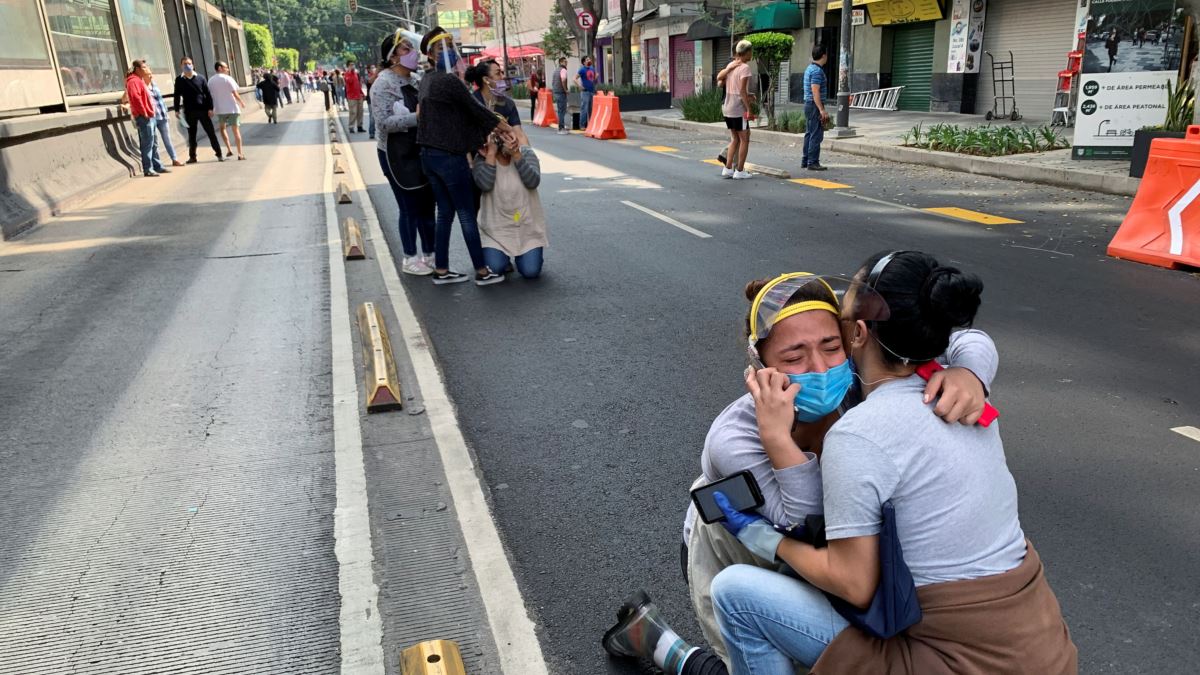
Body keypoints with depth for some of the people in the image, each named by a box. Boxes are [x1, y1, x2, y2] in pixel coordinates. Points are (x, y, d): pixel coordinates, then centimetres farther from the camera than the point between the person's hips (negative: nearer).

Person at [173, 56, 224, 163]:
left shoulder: (200, 78, 3)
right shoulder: (179, 80, 4)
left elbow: (208, 93, 2)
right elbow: (177, 95, 7)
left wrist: (210, 108, -6)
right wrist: (176, 110, 1)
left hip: (203, 110, -1)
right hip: (189, 112, 1)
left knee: (211, 133, 1)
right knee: (191, 135, 7)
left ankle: (219, 154, 7)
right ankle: (192, 156, 15)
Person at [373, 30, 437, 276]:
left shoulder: (415, 80, 8)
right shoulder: (383, 83, -12)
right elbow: (384, 122, -22)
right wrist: (416, 117, -26)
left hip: (420, 151, 7)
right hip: (397, 154, -7)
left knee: (427, 205, 12)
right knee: (409, 207, 1)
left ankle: (429, 254, 25)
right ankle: (410, 259, 15)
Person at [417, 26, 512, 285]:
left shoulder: (427, 80, 11)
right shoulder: (449, 81, -15)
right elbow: (475, 109, -10)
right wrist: (504, 127, 0)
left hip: (429, 155, 9)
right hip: (449, 156, -9)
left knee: (445, 212, 14)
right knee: (467, 214, -1)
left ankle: (441, 270, 18)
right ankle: (482, 271, 6)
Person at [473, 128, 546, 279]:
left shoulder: (525, 153, -5)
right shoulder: (482, 158, -6)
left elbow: (533, 182, -21)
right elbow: (484, 185, -24)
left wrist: (516, 154, -29)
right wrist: (491, 153, -25)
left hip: (527, 226, 0)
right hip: (496, 227, 0)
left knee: (531, 271, -10)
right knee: (495, 269, -15)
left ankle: (522, 254, 27)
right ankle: (503, 255, 22)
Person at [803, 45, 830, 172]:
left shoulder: (809, 68, 14)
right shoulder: (817, 71, -16)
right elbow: (815, 92, -22)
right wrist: (822, 110, -24)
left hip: (809, 105, 10)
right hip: (815, 106, -10)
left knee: (809, 134, 13)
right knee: (816, 135, -7)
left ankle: (805, 161, 17)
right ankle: (813, 162, -7)